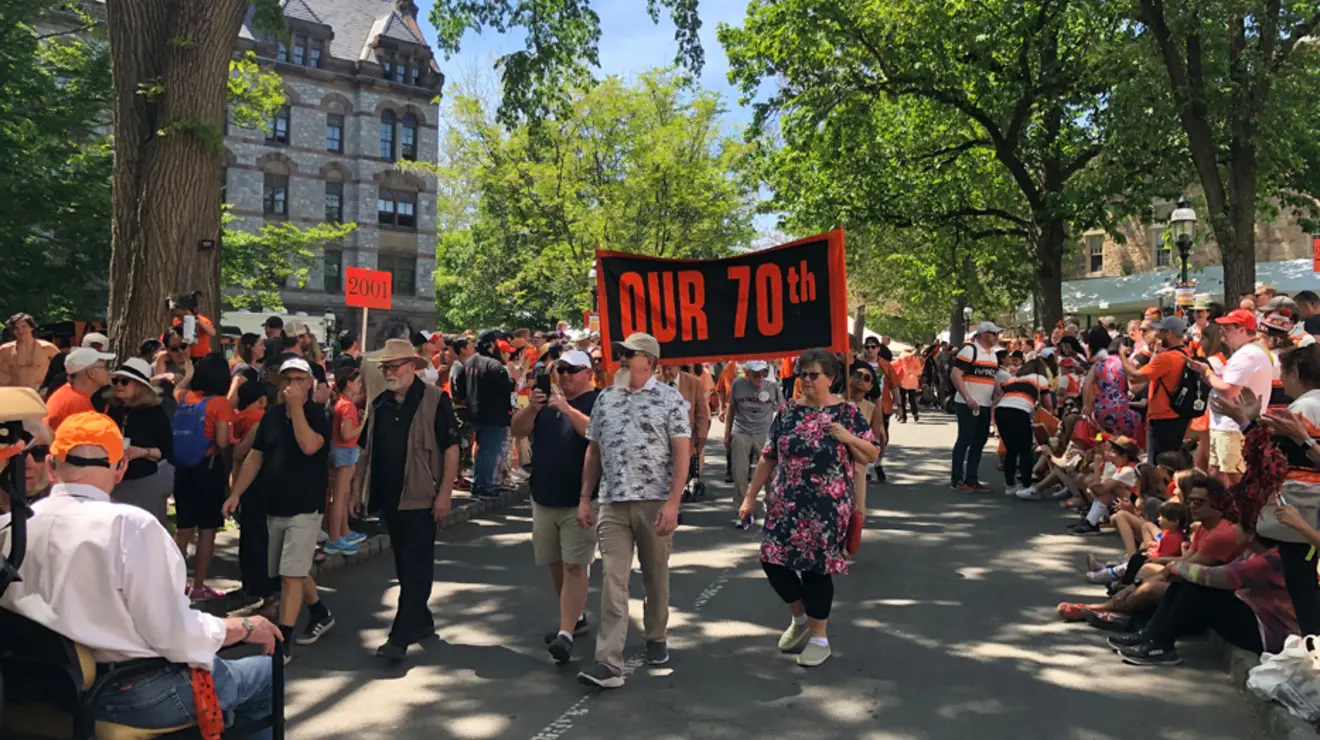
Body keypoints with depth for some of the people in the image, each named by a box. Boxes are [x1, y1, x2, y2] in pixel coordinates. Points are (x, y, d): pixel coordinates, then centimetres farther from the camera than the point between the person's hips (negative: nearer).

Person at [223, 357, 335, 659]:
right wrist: (236, 494, 6)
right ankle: (321, 614, 37)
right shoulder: (271, 415, 8)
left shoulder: (317, 414, -9)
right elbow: (255, 457, 12)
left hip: (305, 507, -6)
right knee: (294, 570, 17)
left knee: (291, 574, -9)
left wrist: (296, 406, -24)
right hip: (274, 507, 7)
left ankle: (282, 642, -4)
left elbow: (309, 446, -28)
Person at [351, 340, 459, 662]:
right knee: (403, 563, 15)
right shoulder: (379, 404, 10)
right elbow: (366, 449, 17)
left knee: (416, 566, -4)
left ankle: (401, 636, -3)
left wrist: (444, 494, -17)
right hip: (389, 496, 7)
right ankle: (422, 621, 30)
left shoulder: (435, 400, -9)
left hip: (421, 498, -7)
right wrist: (357, 489, 11)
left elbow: (451, 448, -12)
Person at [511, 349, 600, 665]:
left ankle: (566, 633, -10)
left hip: (579, 502, -7)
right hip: (544, 499, 7)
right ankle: (576, 618, 30)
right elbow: (516, 431, 4)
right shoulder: (547, 401, 13)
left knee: (574, 567, -9)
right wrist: (531, 407, -14)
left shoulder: (598, 401, -4)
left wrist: (567, 409, -29)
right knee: (555, 565, 15)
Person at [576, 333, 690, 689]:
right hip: (613, 503, 3)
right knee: (613, 580, -3)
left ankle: (656, 637, 34)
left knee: (655, 574, 12)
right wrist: (584, 498, 8)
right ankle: (609, 663, -4)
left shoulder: (670, 399, -3)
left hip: (654, 502, -3)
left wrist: (673, 502, -15)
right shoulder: (604, 399, 10)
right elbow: (593, 452, 13)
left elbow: (681, 454, -7)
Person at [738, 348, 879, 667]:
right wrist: (751, 496, 6)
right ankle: (800, 618, 27)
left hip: (827, 507, -4)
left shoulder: (847, 412, -1)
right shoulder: (788, 412, 7)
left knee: (817, 567, 0)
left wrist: (848, 438, -17)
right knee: (773, 560, 0)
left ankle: (819, 637, 18)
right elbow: (768, 458, 9)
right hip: (786, 504, 4)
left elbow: (873, 454, 1)